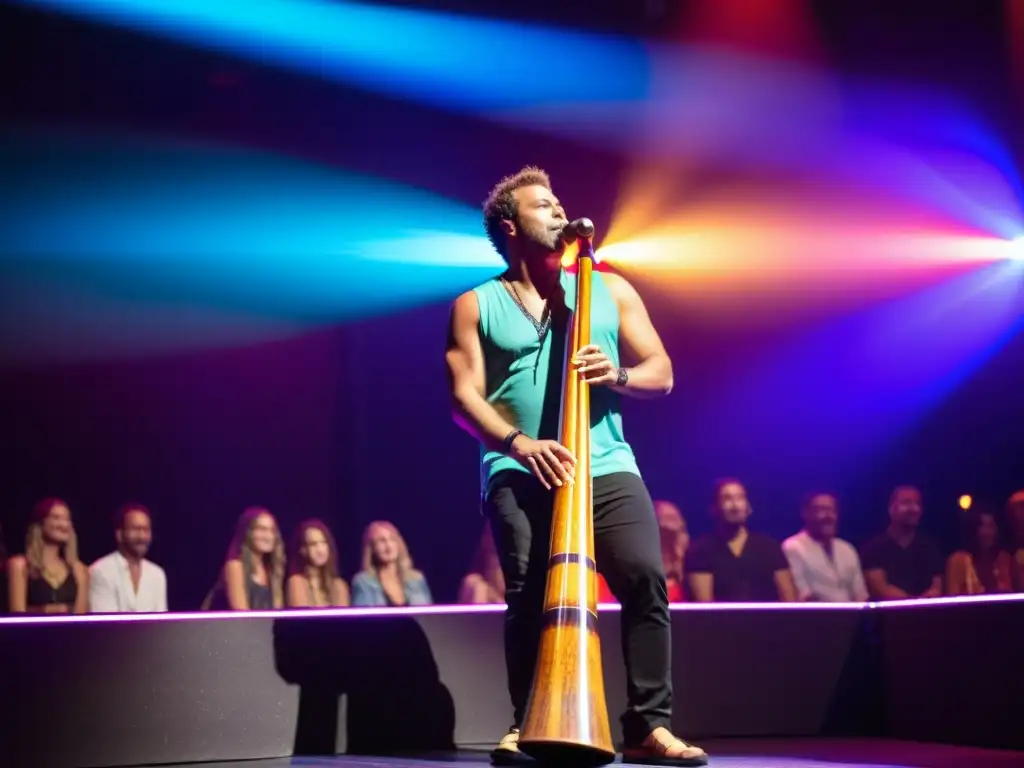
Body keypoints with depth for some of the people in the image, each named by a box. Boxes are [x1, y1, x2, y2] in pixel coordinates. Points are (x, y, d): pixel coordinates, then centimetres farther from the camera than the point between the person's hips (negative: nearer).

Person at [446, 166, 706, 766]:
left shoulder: (609, 290, 18)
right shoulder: (476, 305, 11)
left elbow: (663, 374, 15)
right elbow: (464, 396, 1)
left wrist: (619, 375, -8)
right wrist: (519, 443, -17)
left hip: (606, 466, 2)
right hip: (520, 473, -1)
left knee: (647, 576, -16)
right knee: (529, 591, -17)